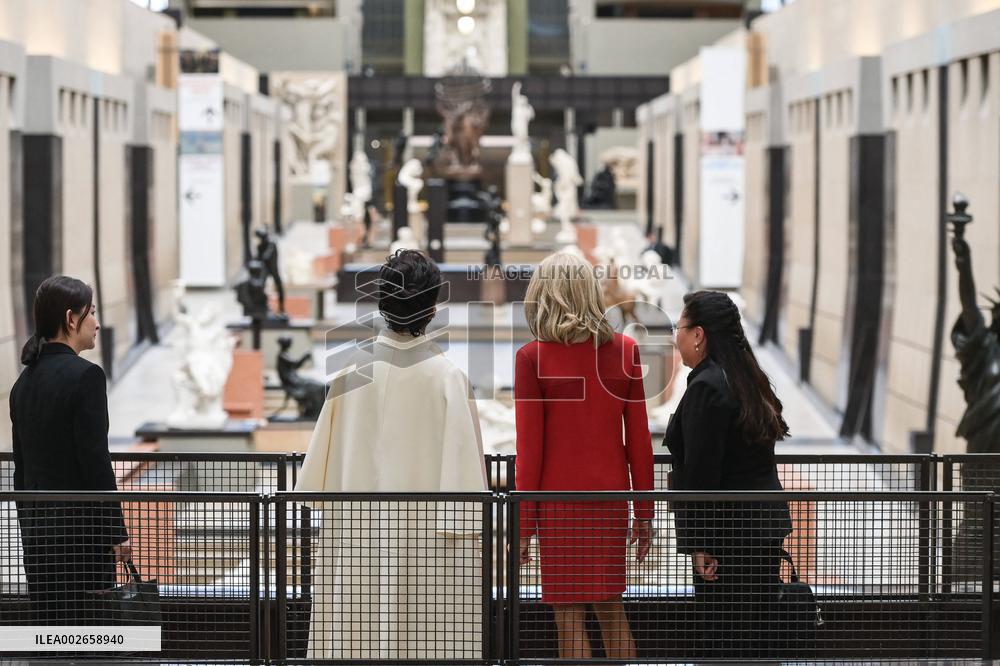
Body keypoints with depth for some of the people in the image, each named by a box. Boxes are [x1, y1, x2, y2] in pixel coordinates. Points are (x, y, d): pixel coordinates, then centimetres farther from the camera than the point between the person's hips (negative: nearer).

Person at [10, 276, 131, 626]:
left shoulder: (25, 380, 9)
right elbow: (95, 460, -17)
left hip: (36, 521, 8)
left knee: (50, 625, 10)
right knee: (86, 624, -3)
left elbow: (22, 466, 13)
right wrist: (117, 531, -11)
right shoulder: (85, 376, -14)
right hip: (81, 522, -8)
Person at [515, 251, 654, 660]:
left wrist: (524, 523, -3)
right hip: (610, 496, 4)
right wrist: (644, 513, 12)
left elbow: (529, 448, -9)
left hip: (559, 499, -4)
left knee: (569, 618, 1)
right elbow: (639, 440, 4)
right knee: (611, 610, 16)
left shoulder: (532, 357, -9)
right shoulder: (625, 350, 1)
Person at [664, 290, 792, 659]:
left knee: (721, 642, -5)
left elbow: (701, 472, -20)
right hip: (765, 522, 10)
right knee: (756, 634, 15)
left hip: (729, 535, -10)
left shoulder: (706, 388, -17)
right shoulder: (751, 381, 13)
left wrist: (699, 544, -18)